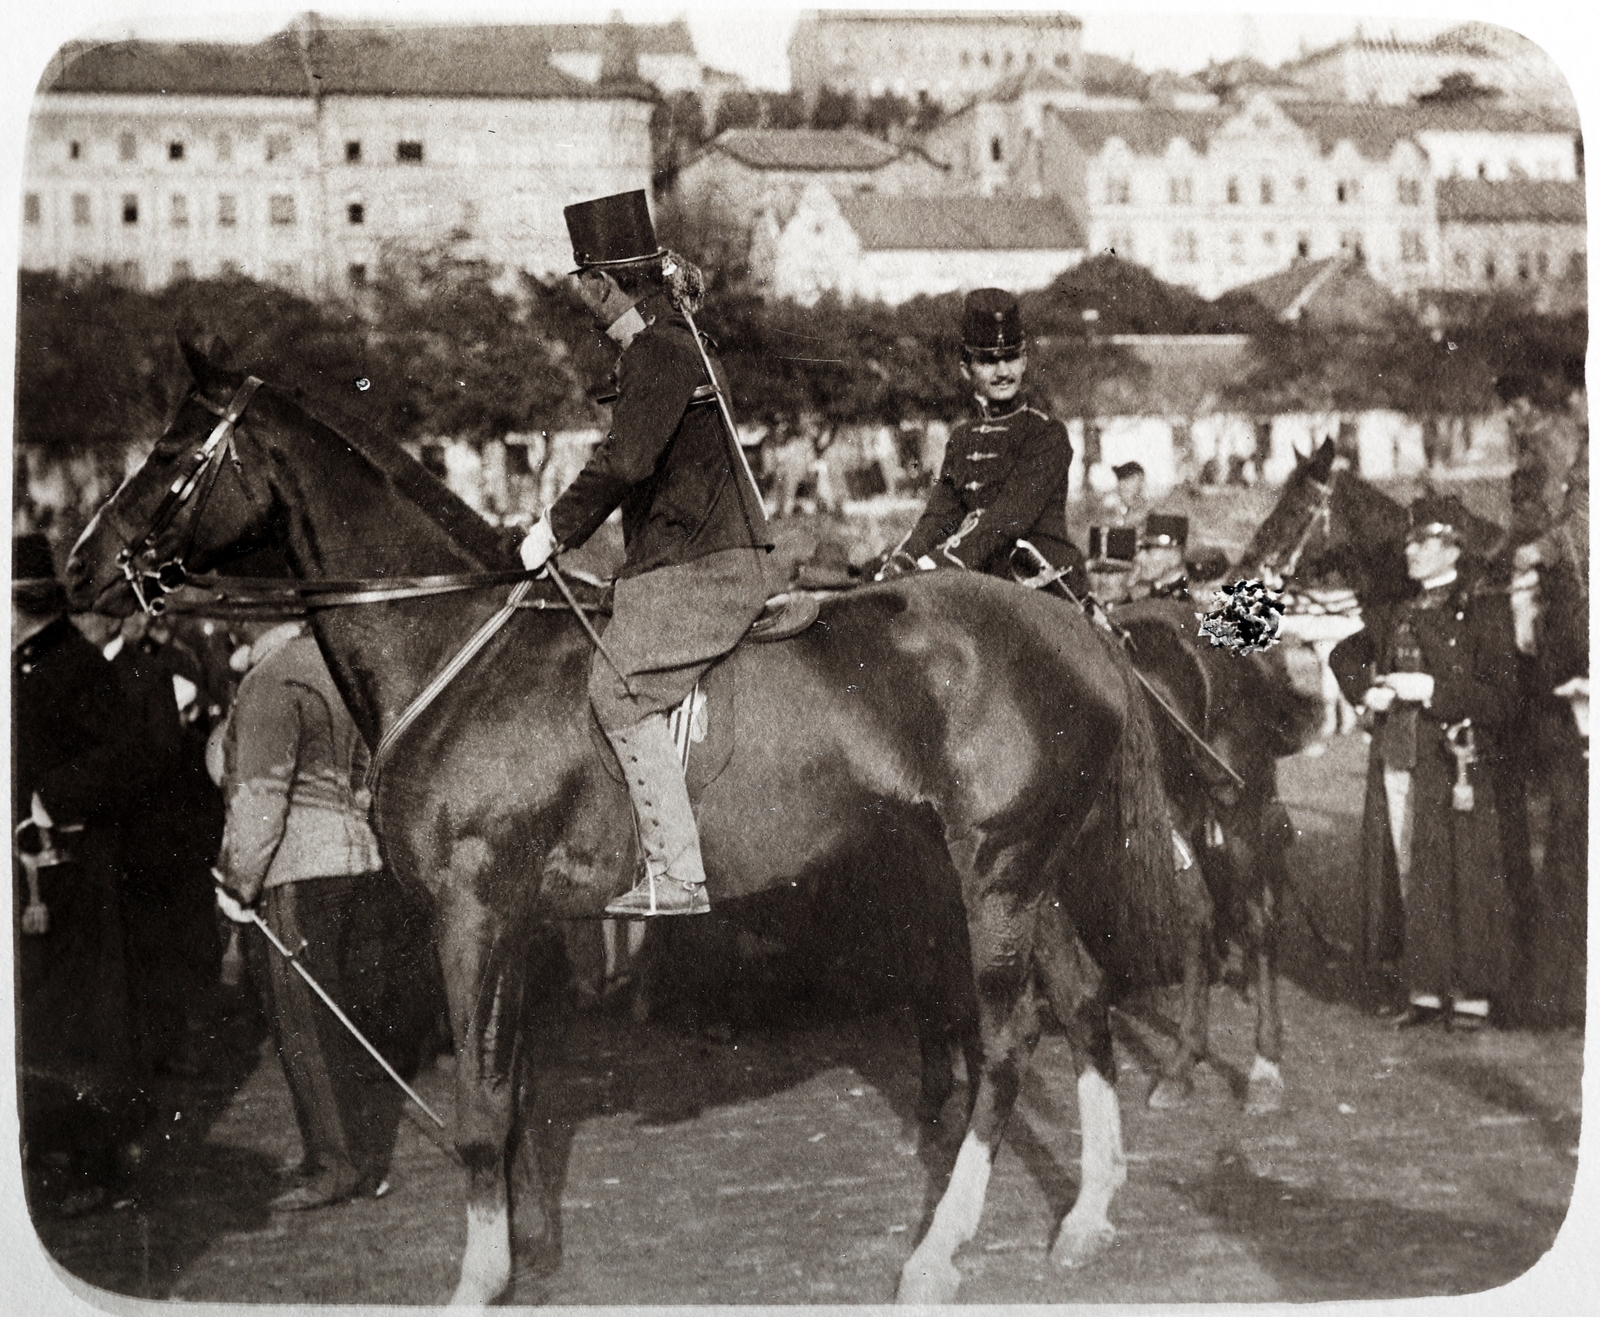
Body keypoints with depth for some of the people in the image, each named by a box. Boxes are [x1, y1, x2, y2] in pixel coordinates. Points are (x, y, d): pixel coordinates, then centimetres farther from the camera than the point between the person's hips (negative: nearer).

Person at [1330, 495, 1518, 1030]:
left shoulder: (1483, 612, -5)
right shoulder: (1397, 615, 13)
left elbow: (1501, 696, -12)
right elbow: (1345, 654, 27)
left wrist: (1431, 689, -17)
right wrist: (1367, 692, 8)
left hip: (1455, 769, -6)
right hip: (1393, 765, 6)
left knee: (1461, 880, -2)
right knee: (1407, 880, 7)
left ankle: (1472, 994, 6)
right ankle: (1425, 990, 15)